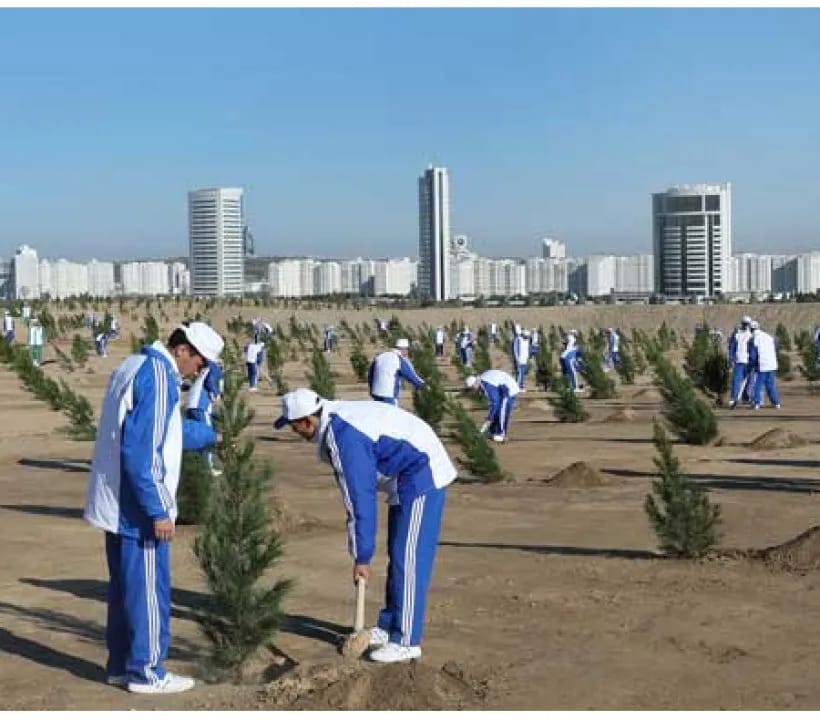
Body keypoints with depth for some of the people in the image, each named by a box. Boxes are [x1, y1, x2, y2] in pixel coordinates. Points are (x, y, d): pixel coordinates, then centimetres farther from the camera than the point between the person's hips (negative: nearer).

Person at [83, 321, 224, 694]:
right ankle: (147, 672, 7)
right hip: (138, 508, -10)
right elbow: (142, 450, -24)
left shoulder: (134, 366, 14)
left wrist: (210, 435, 43)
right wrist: (158, 510, -21)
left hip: (115, 505, 10)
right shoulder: (158, 376, -17)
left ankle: (121, 664, 23)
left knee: (125, 586, 16)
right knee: (149, 589, -1)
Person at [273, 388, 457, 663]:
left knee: (408, 560, -8)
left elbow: (361, 499, -23)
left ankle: (406, 641, -2)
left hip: (422, 478, -11)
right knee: (397, 556, 16)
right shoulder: (337, 416, 5)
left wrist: (361, 558, -17)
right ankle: (389, 627, 25)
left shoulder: (342, 437, -25)